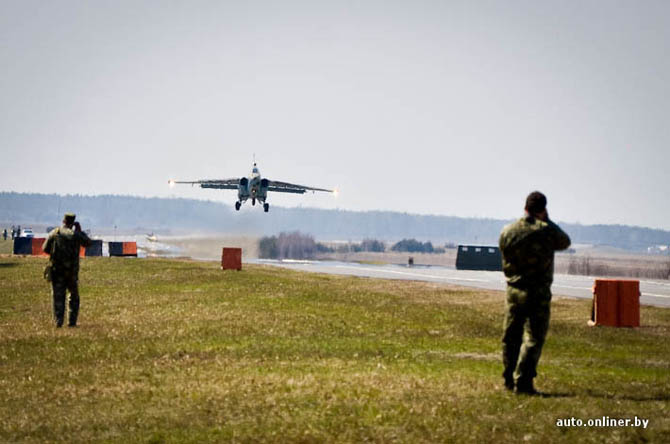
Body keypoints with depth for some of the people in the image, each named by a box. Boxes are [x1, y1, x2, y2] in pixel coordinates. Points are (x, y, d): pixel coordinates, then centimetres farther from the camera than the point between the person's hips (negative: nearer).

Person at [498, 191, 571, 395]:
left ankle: (509, 379, 22)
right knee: (534, 338, 0)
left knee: (511, 337, 14)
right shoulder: (547, 231, -12)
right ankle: (522, 381, -7)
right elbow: (565, 242, 8)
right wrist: (548, 221, 12)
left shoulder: (507, 231, -1)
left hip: (514, 291, 4)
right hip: (538, 293, -4)